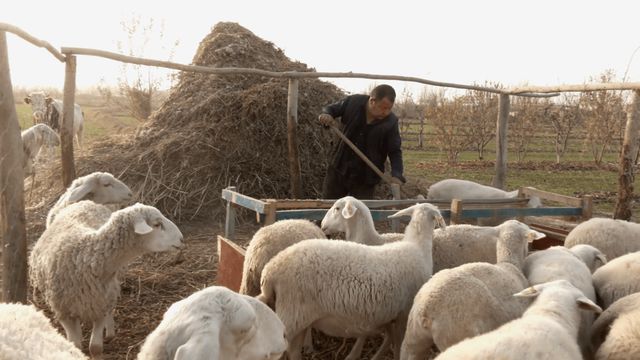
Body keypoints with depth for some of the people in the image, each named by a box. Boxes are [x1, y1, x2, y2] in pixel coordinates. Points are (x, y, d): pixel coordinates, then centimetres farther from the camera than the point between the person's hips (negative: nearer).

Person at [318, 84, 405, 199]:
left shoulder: (391, 122, -14)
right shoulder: (352, 102, -13)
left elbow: (395, 151, -8)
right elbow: (330, 109, 4)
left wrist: (396, 175, -24)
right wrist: (325, 115, -20)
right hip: (338, 169, 2)